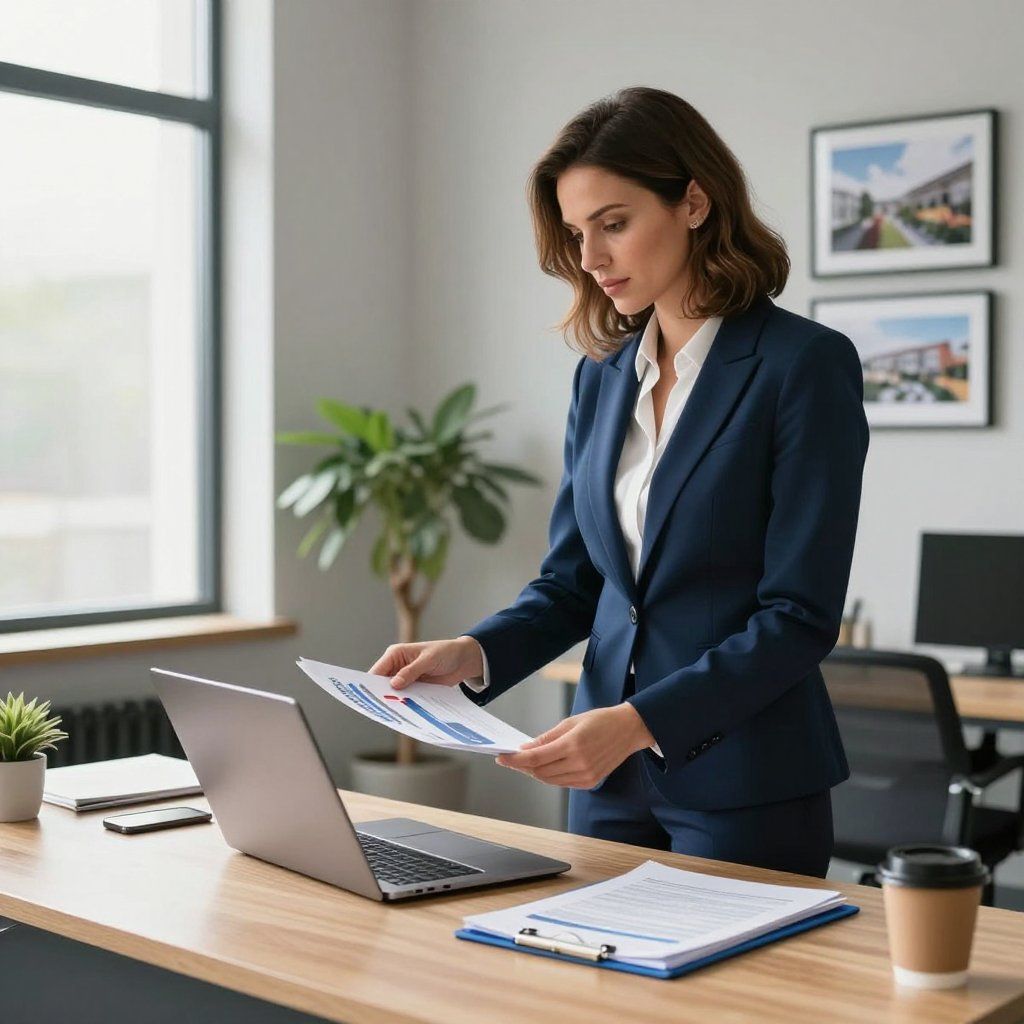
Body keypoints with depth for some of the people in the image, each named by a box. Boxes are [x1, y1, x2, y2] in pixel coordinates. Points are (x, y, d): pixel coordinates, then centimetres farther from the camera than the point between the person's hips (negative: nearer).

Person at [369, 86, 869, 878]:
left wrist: (638, 722, -25)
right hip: (611, 776, 6)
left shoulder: (806, 365, -12)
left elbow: (800, 618, -16)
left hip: (745, 789, -6)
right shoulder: (604, 375, 7)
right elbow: (573, 581, 10)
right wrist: (473, 654, -8)